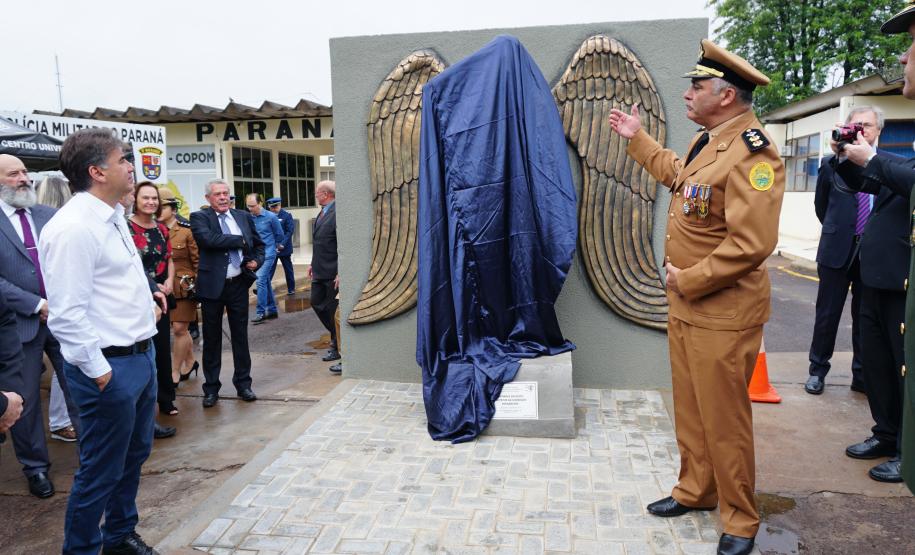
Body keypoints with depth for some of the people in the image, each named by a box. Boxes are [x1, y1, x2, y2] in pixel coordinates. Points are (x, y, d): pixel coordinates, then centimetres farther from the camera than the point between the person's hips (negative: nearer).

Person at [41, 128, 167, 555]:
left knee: (135, 455, 23)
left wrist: (145, 296, 10)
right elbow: (66, 315, -22)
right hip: (110, 366, -9)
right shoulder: (72, 228, -20)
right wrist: (99, 372, -18)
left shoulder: (114, 216, 10)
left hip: (141, 354, 10)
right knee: (101, 471, 6)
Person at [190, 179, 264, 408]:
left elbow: (258, 244, 18)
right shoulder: (199, 217, -2)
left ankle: (243, 383, 23)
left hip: (239, 284, 3)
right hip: (213, 285, -3)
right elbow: (208, 239, -22)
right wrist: (241, 240, -15)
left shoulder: (243, 216, 9)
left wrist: (257, 261, -1)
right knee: (212, 338, 8)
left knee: (240, 335, 11)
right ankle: (211, 388, 19)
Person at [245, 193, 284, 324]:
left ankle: (261, 313, -12)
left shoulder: (271, 217, -7)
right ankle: (272, 310, 22)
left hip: (268, 254, -5)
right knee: (266, 282, 12)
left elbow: (279, 235, 5)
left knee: (261, 280, -16)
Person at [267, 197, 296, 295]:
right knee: (269, 270, 0)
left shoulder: (287, 216, -5)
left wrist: (282, 244, -20)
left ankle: (291, 289, 22)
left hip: (284, 248, -3)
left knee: (288, 269, 10)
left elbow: (290, 231, -12)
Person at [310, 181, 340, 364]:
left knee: (334, 309, 1)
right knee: (317, 303, 16)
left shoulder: (337, 214, -18)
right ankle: (336, 338, 33)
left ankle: (338, 348, 16)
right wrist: (313, 264, 17)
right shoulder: (322, 213, 12)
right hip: (320, 271, 10)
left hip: (333, 273, -10)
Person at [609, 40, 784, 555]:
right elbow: (678, 175, 30)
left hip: (722, 314, -9)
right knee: (690, 409, 20)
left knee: (724, 419, 5)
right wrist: (637, 137, 34)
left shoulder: (752, 154, -22)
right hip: (685, 304, 9)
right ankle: (695, 490, 39)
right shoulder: (707, 139, 8)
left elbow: (751, 244, -28)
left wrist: (688, 281, -18)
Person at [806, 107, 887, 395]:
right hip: (837, 250, -1)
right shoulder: (832, 163, -1)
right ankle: (818, 371, 20)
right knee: (827, 314, 7)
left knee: (865, 317, 10)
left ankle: (862, 376, 21)